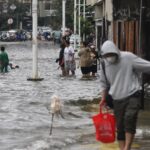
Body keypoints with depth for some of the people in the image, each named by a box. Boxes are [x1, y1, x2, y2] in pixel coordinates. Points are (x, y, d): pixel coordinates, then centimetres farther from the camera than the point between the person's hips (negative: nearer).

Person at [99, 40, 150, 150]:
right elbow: (103, 82, 18)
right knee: (120, 127, 5)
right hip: (118, 99, 5)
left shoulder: (128, 58, -13)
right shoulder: (104, 64, 2)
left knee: (129, 119, -25)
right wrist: (103, 98, 18)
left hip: (133, 95, -5)